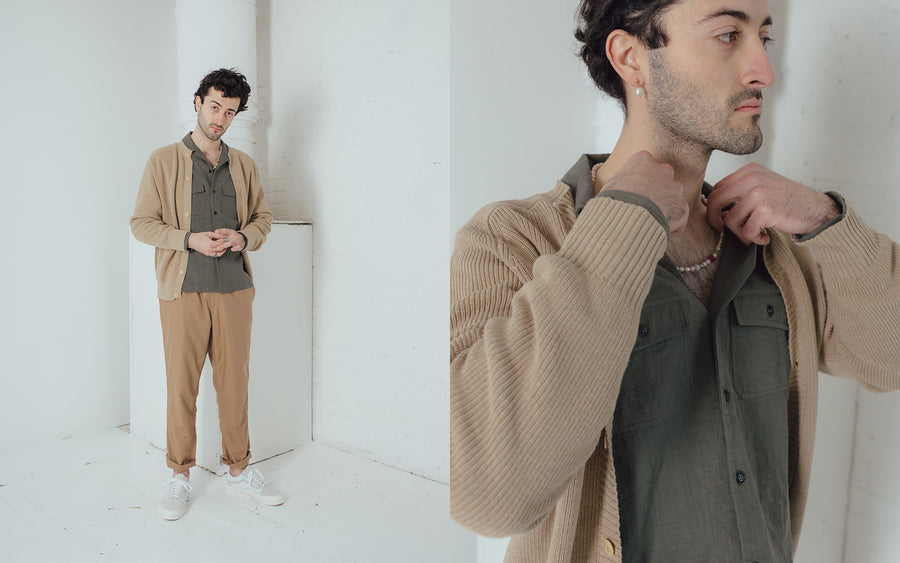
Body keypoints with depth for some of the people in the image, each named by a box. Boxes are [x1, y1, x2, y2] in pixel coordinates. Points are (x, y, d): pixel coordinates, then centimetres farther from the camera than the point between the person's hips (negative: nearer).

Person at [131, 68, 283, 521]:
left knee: (234, 382, 7)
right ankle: (179, 475, 19)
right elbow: (142, 223, 1)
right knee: (181, 385, 3)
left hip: (234, 289, 3)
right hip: (183, 290, -2)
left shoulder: (244, 166, 12)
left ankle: (239, 469, 20)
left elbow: (263, 217, 17)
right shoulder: (164, 161, 4)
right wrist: (191, 239, -14)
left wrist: (243, 237, -5)